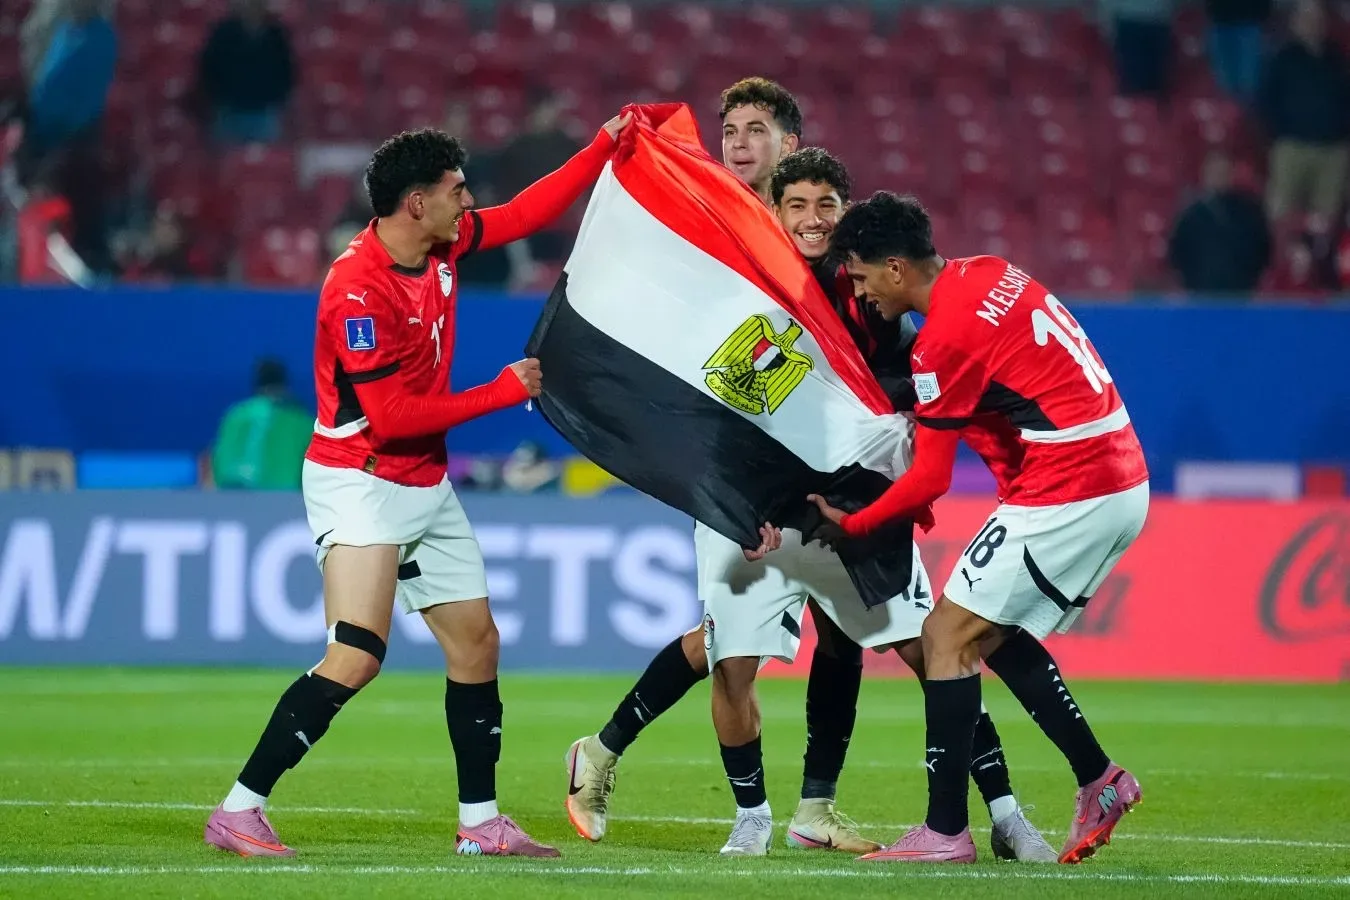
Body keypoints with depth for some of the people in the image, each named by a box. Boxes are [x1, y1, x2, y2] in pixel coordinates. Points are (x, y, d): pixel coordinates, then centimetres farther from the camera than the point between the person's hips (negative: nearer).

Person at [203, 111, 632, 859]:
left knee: (477, 644, 11)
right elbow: (393, 415, -24)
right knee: (357, 656, -20)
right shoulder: (358, 290, -23)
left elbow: (527, 212, 18)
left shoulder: (441, 247, 1)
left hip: (425, 485, 9)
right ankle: (238, 811, -16)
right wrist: (506, 391, -17)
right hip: (360, 482, -9)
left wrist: (605, 147, 12)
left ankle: (479, 822, 22)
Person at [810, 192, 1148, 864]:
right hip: (1121, 482, 9)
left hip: (1065, 497, -9)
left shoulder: (945, 338, -17)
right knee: (993, 634, 20)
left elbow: (929, 481, -13)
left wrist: (850, 526, 1)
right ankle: (1099, 781, 19)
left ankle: (945, 831, -5)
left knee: (947, 637, -4)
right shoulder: (991, 274, 9)